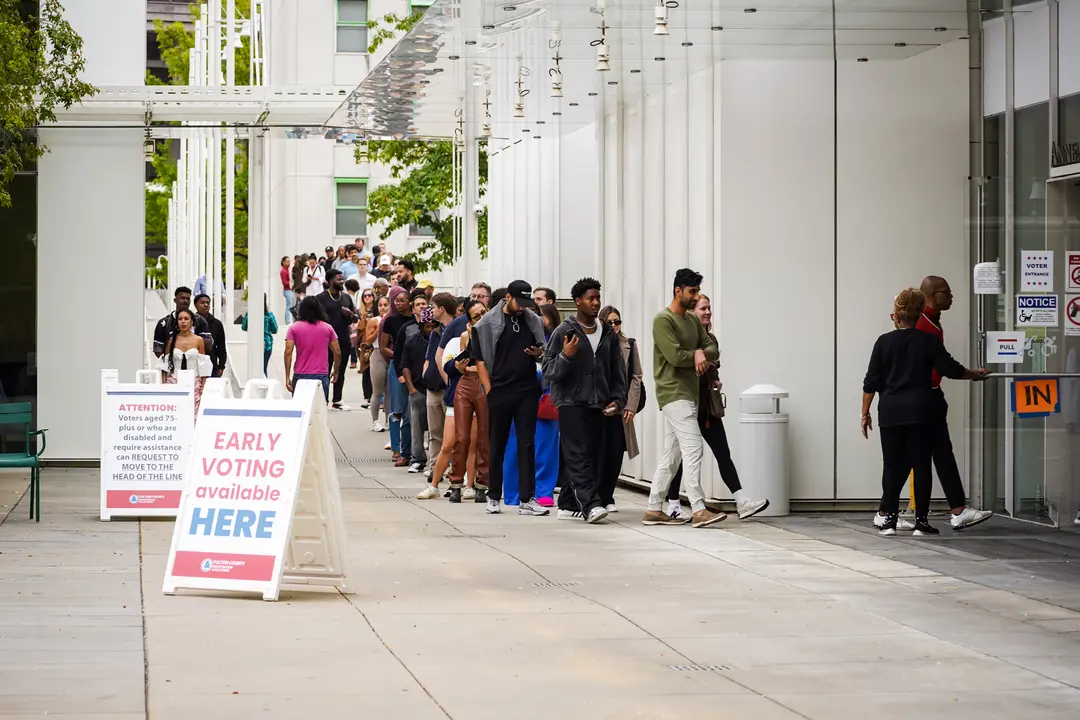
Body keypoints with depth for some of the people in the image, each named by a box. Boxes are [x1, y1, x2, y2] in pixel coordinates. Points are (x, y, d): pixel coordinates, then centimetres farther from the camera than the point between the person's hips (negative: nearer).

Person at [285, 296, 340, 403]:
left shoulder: (294, 328, 2)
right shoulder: (327, 328, 5)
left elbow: (288, 352, -6)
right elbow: (337, 353, 5)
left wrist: (287, 377, -5)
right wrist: (336, 371, 22)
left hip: (300, 376, 0)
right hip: (321, 376, 0)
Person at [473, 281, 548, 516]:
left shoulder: (533, 320, 9)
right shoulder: (488, 323, -1)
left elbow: (543, 351, 19)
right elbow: (480, 360, -1)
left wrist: (538, 353, -6)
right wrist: (489, 390, -7)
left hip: (527, 391, 2)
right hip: (500, 391, -2)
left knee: (527, 444, -1)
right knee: (498, 445, 6)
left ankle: (527, 499, -2)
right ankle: (494, 497, 17)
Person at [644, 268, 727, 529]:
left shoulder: (693, 320, 16)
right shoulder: (663, 320, -10)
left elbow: (713, 349, 12)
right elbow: (675, 356, -19)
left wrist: (701, 353, -11)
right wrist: (696, 355, -2)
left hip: (689, 393, 9)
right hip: (674, 393, -9)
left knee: (672, 454, 10)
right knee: (693, 448, -15)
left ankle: (654, 509, 14)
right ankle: (699, 510, -19)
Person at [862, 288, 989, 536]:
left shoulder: (884, 342, 1)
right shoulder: (929, 341, -2)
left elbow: (871, 382, 1)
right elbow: (950, 369, -2)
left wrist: (865, 413, 8)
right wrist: (976, 375, 14)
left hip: (891, 412, 1)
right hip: (920, 410, -1)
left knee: (892, 466, 6)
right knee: (921, 464, 4)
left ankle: (889, 519, 4)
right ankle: (921, 521, 4)